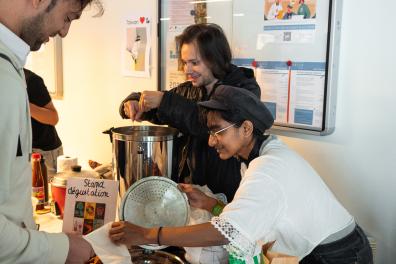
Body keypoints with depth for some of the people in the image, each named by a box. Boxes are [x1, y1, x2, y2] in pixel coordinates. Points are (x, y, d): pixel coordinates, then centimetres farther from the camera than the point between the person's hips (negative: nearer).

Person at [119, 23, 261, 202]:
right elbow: (156, 112, 25)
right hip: (183, 184, 4)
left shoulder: (245, 89, -4)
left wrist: (165, 101, -19)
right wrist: (134, 103, 2)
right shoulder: (187, 90, 12)